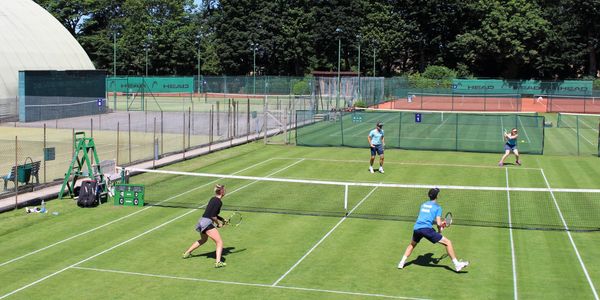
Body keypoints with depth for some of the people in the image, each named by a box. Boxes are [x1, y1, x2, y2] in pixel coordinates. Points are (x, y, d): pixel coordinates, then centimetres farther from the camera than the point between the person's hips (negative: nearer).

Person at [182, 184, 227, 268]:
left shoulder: (213, 199, 13)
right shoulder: (219, 202, -14)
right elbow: (213, 216, -19)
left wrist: (222, 219, 14)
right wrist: (218, 223, -3)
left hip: (202, 221, 10)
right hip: (207, 223, -10)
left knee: (203, 240, 34)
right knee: (219, 242, -12)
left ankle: (186, 253, 47)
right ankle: (218, 262, -26)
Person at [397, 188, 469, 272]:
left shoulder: (423, 204, 23)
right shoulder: (437, 207, 7)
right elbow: (438, 223, -1)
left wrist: (440, 223, 37)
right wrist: (439, 231, 19)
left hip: (416, 228, 6)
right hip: (427, 228, -6)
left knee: (412, 244, 35)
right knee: (447, 243, 3)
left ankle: (402, 262, 29)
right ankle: (457, 264, -2)